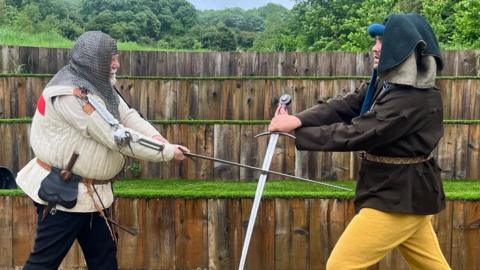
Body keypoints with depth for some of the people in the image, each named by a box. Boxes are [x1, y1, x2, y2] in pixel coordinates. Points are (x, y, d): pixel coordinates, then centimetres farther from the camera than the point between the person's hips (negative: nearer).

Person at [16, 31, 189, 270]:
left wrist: (154, 136, -19)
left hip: (90, 192, 10)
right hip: (63, 192, -10)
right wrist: (168, 152, -20)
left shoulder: (99, 85, 5)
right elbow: (118, 137, -26)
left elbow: (128, 116, 0)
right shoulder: (72, 94, -25)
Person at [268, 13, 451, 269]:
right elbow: (341, 107, -4)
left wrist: (295, 131, -22)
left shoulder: (416, 98, -22)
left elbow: (356, 134, -25)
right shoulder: (385, 84, 7)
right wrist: (298, 119, -21)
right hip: (407, 191, 9)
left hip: (399, 195, -9)